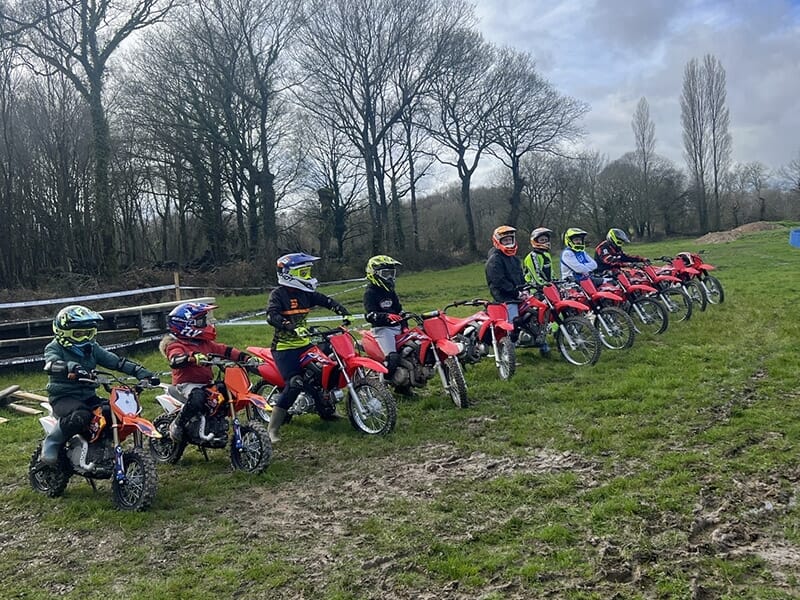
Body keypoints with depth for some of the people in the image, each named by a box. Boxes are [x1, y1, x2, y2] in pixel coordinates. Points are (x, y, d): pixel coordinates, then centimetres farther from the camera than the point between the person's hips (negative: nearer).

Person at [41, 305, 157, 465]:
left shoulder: (92, 348, 12)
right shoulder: (54, 348, -5)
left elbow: (116, 361, 5)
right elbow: (51, 364, -29)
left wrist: (143, 373, -8)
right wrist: (72, 367, -50)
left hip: (88, 396, 6)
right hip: (63, 396, -5)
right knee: (80, 416, -37)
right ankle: (51, 443, -11)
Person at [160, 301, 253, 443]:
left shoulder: (205, 344, 16)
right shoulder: (175, 345, -7)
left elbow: (225, 350, 11)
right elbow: (175, 360, -29)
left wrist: (246, 357, -3)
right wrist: (193, 357, -49)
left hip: (207, 382, 8)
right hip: (188, 383, -7)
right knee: (198, 397, -38)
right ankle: (176, 425, -18)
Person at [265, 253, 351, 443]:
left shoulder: (305, 293, 9)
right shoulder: (278, 294, -11)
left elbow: (326, 301, 8)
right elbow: (272, 316, -27)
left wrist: (344, 313, -9)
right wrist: (292, 327, -41)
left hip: (304, 344, 8)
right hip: (284, 348, -8)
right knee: (295, 384, -21)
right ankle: (272, 429, -14)